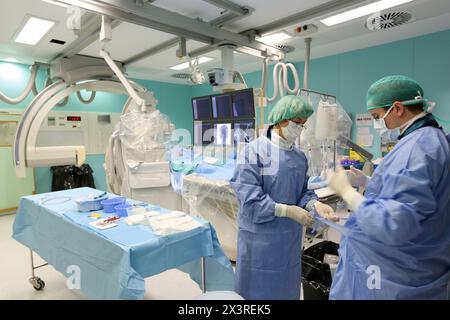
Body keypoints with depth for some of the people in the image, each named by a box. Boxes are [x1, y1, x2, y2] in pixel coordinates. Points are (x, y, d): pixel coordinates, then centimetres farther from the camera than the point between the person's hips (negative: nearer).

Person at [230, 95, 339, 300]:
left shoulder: (300, 157, 5)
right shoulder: (254, 151, -16)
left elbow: (302, 192, 10)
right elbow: (249, 199, -20)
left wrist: (315, 205, -11)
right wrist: (287, 210, -21)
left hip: (290, 237, 6)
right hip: (260, 238, -6)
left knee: (286, 287, 22)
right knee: (257, 289, 12)